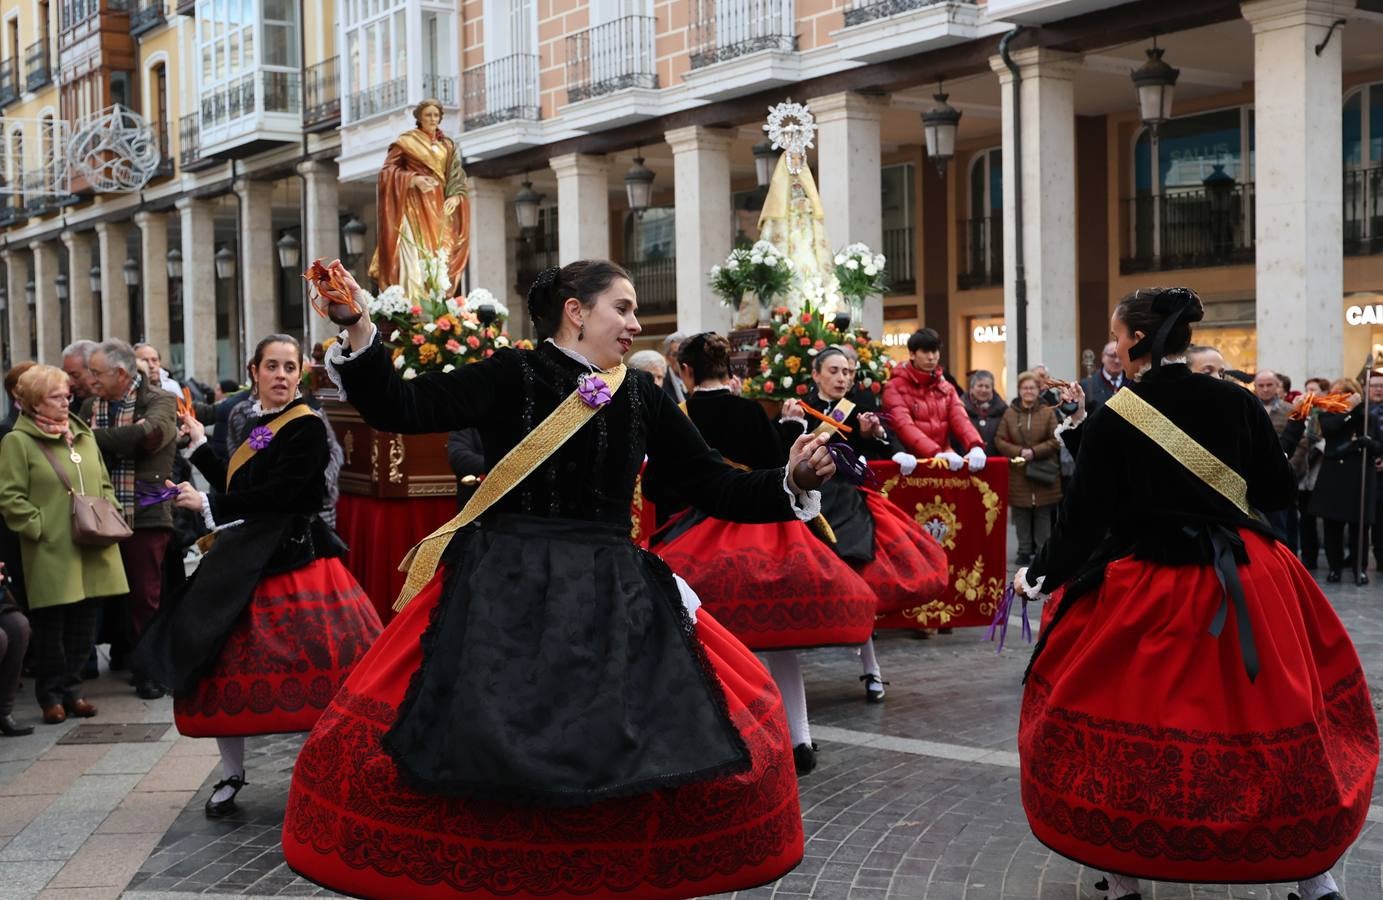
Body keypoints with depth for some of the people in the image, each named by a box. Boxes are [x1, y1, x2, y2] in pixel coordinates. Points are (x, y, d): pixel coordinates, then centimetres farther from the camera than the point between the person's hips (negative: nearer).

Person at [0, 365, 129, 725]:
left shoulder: (83, 435, 16)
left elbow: (105, 485, 22)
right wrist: (39, 527, -14)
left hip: (92, 554, 6)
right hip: (51, 556, -6)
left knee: (83, 626, 9)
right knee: (51, 627, 2)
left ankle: (71, 688, 21)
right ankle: (51, 695, 14)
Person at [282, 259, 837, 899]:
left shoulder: (642, 396, 9)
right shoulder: (512, 376, -2)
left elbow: (713, 487, 11)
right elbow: (400, 409, -13)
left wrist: (792, 480, -3)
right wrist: (358, 331, -27)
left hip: (615, 598, 4)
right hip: (504, 593, -4)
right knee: (477, 747, -6)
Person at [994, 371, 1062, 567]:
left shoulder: (1048, 412, 1)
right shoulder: (1010, 413, 4)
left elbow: (1056, 441, -3)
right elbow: (999, 440, 1)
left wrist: (1034, 452, -13)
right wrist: (1019, 452, -12)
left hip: (1043, 474, -1)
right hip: (1018, 475, 1)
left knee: (1043, 515, 3)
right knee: (1021, 516, 5)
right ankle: (1024, 551, 15)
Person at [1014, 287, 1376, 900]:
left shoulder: (1111, 420, -10)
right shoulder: (1237, 403, -1)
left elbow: (1083, 520, -6)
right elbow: (1278, 492, 8)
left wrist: (1039, 577, 8)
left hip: (1142, 593, -3)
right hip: (1246, 587, 3)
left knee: (1126, 728, 11)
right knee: (1278, 721, 14)